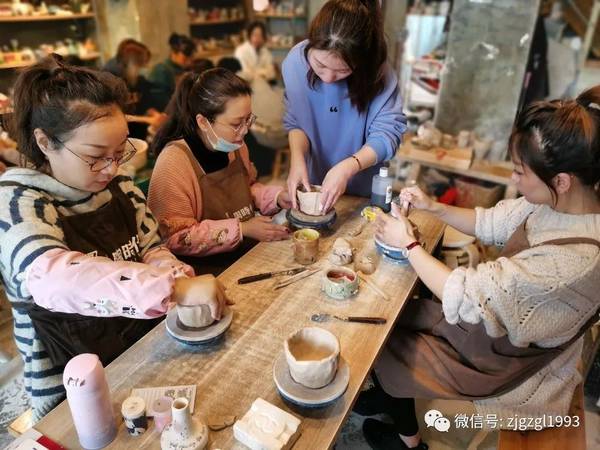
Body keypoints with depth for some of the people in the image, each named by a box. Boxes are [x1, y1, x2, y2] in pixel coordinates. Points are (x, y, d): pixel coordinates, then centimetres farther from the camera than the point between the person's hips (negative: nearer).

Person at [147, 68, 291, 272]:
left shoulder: (235, 145, 1)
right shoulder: (173, 163, -21)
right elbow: (176, 238, -21)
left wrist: (277, 197, 0)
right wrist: (241, 229, -22)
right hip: (205, 269, -6)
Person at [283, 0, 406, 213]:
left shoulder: (377, 73, -25)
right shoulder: (296, 61, -20)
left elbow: (386, 134, -25)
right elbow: (295, 122, -11)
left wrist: (346, 168, -39)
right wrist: (297, 159, -28)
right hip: (312, 180, 2)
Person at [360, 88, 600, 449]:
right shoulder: (560, 201, -13)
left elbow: (463, 295, -32)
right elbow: (490, 223, 3)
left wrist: (409, 243, -20)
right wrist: (432, 207, -11)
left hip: (515, 366, -7)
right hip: (497, 320, 7)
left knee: (387, 349, 5)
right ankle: (392, 394, 40)